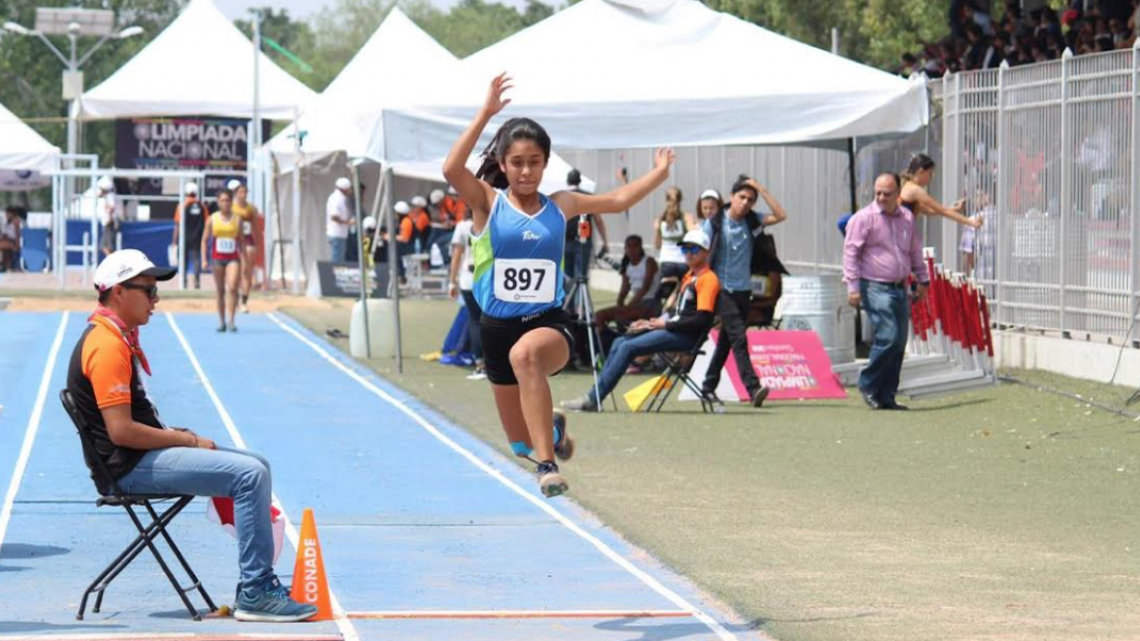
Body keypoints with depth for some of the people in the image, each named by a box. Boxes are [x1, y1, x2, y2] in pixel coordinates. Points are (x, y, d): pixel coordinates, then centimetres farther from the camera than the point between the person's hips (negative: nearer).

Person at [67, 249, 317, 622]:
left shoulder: (120, 337, 17)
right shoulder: (107, 346, -18)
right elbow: (121, 431, -24)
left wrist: (176, 435, 8)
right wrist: (187, 441, -14)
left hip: (148, 455, 11)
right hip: (132, 468, -11)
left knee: (256, 467, 12)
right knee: (250, 475, -20)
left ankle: (257, 584, 10)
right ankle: (255, 595, -18)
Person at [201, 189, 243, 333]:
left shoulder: (237, 219, 3)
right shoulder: (212, 219, 2)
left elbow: (240, 240, 10)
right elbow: (205, 240, 5)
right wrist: (204, 259, -3)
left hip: (233, 258, -1)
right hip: (217, 258, 1)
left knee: (232, 288, -17)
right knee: (220, 291, 7)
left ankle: (231, 320, -14)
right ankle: (222, 321, 16)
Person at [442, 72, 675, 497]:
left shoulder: (561, 206, 7)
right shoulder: (487, 203, -2)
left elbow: (619, 200, 19)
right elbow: (452, 169, -20)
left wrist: (660, 172, 16)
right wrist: (485, 114, -24)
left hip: (549, 322, -1)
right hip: (498, 326, 1)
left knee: (526, 354, -41)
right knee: (521, 444, 10)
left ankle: (548, 464, -43)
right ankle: (553, 435, 49)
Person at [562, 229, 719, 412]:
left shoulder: (708, 279, -9)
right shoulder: (689, 276, 21)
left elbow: (702, 319, -19)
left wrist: (665, 324, -14)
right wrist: (651, 323, 6)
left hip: (686, 336, -10)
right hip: (672, 330, 10)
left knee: (628, 347, -20)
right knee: (620, 343, 3)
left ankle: (593, 400, -20)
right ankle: (594, 395, -2)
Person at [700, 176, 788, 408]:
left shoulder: (752, 221, 6)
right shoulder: (715, 223, -5)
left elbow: (780, 215, -4)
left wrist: (761, 189, -7)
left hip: (743, 290, 5)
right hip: (723, 290, -5)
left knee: (726, 341, 12)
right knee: (739, 337, -16)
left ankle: (709, 386, 24)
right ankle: (753, 388, -23)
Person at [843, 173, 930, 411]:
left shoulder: (906, 218, 12)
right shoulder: (864, 218, -6)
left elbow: (915, 251, 24)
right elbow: (850, 252, -8)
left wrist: (922, 280, 24)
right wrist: (853, 287, -14)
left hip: (899, 288, 6)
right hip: (875, 287, -6)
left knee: (899, 343, 4)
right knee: (887, 337, -17)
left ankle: (886, 396, 10)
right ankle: (868, 385, 0)